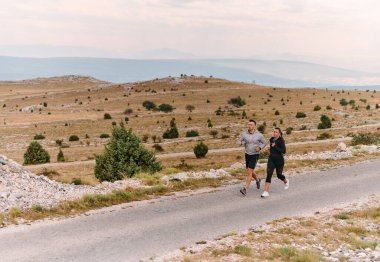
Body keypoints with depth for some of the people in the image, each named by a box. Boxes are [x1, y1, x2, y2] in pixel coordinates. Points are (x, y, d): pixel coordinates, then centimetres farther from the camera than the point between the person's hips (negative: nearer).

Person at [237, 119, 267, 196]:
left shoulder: (259, 135, -12)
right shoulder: (244, 134, -6)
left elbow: (264, 143, 3)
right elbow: (238, 142, 4)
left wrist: (259, 148, -18)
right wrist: (241, 142, -22)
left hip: (255, 155, -5)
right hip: (247, 155, 5)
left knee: (249, 172, -15)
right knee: (250, 172, 18)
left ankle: (245, 189, -15)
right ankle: (257, 180, 50)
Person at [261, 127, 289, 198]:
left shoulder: (281, 140, -12)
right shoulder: (271, 139, 6)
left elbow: (284, 151, -20)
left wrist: (275, 147, -20)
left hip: (279, 160, -4)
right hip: (271, 160, 4)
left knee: (279, 175, 15)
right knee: (268, 175, -11)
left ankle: (286, 181, 51)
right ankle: (266, 192, -15)